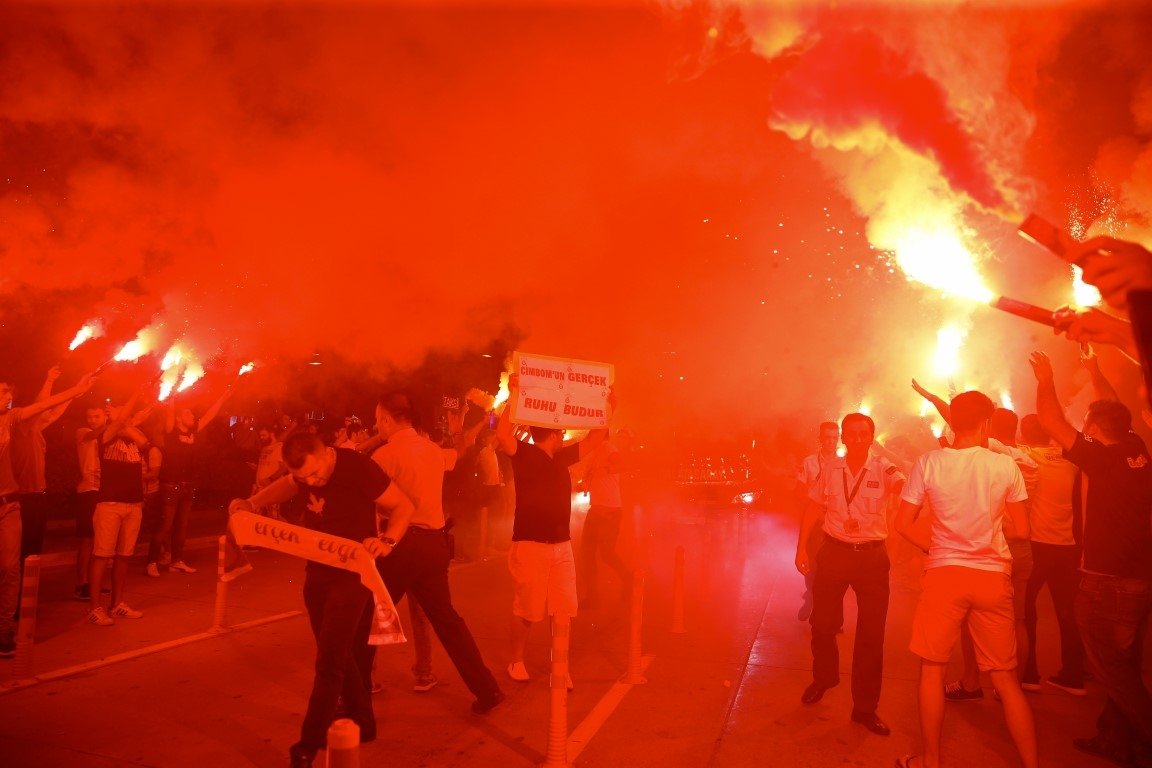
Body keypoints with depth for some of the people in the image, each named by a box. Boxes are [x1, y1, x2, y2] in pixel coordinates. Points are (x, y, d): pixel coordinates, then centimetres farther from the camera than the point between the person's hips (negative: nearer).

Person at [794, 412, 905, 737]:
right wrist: (801, 546, 5)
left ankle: (865, 707, 19)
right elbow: (813, 508, 9)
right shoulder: (830, 469, 1)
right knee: (822, 624, 11)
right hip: (834, 552, 2)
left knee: (871, 633, 4)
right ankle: (823, 678, 41)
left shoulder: (884, 469, -7)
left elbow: (903, 488, -29)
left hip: (872, 555, -2)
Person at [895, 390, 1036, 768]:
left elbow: (903, 523, -2)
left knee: (932, 668, 12)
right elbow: (1021, 529, 4)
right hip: (993, 577, 1)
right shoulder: (1005, 465, -3)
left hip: (944, 573, -1)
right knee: (1006, 677, 14)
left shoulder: (929, 462, -5)